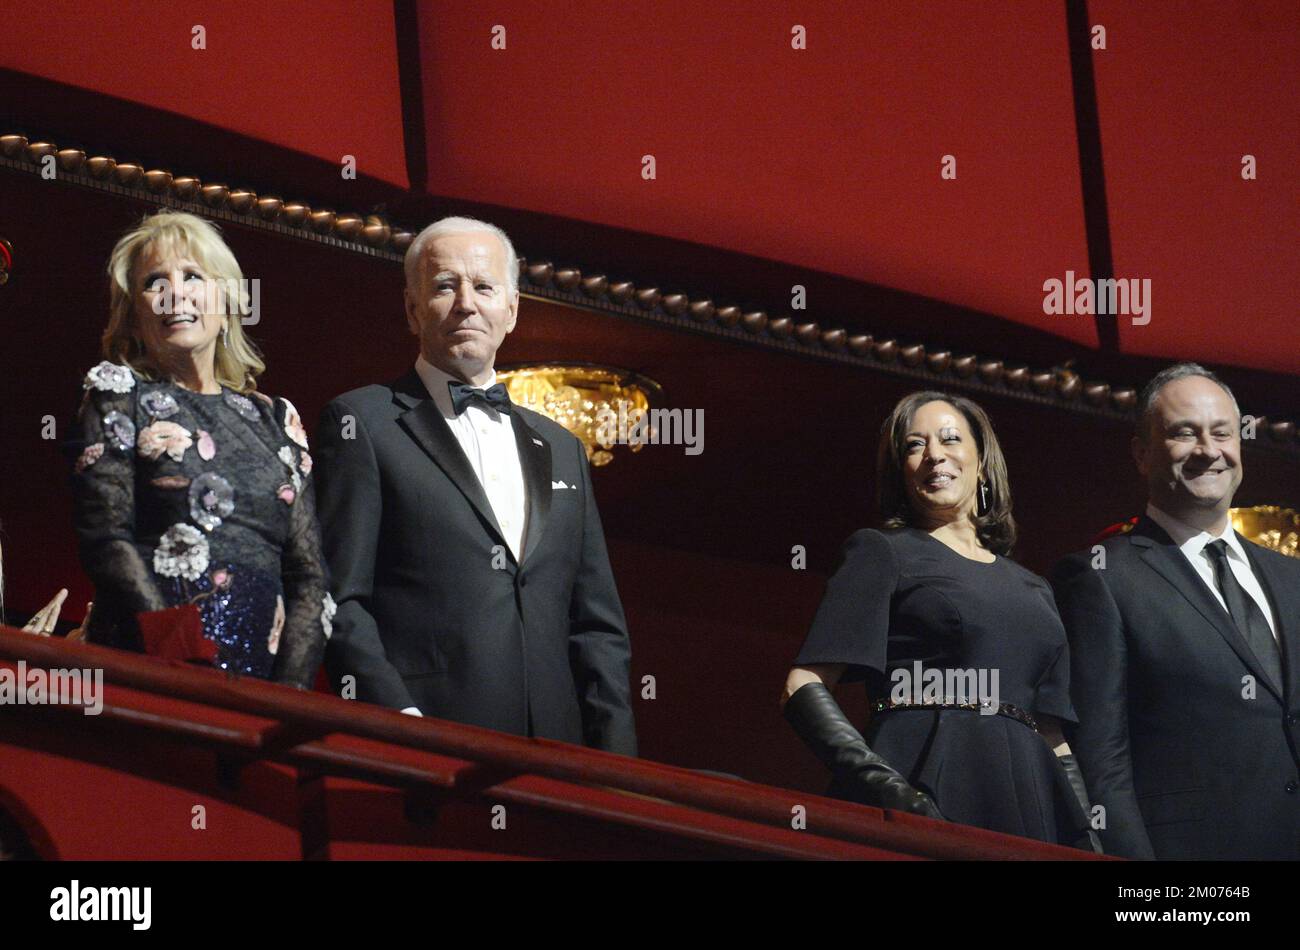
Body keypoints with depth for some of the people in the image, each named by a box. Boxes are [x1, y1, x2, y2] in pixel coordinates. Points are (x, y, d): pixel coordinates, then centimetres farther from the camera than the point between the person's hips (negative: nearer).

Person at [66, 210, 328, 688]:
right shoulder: (119, 396, 8)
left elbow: (309, 573, 12)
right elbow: (106, 540, -3)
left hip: (264, 669, 3)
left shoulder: (275, 419, 16)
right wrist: (181, 653, -15)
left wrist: (291, 689, -4)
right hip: (149, 671, -3)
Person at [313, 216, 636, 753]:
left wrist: (614, 754, 5)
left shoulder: (560, 448, 20)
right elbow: (338, 602, -4)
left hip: (552, 750, 5)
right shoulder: (362, 423, 4)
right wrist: (399, 722, -16)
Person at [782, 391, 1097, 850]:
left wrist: (1087, 843, 7)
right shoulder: (882, 552, 8)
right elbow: (804, 688, -3)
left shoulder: (1032, 589, 23)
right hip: (924, 793, -5)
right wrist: (882, 783, -19)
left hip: (1023, 806, 5)